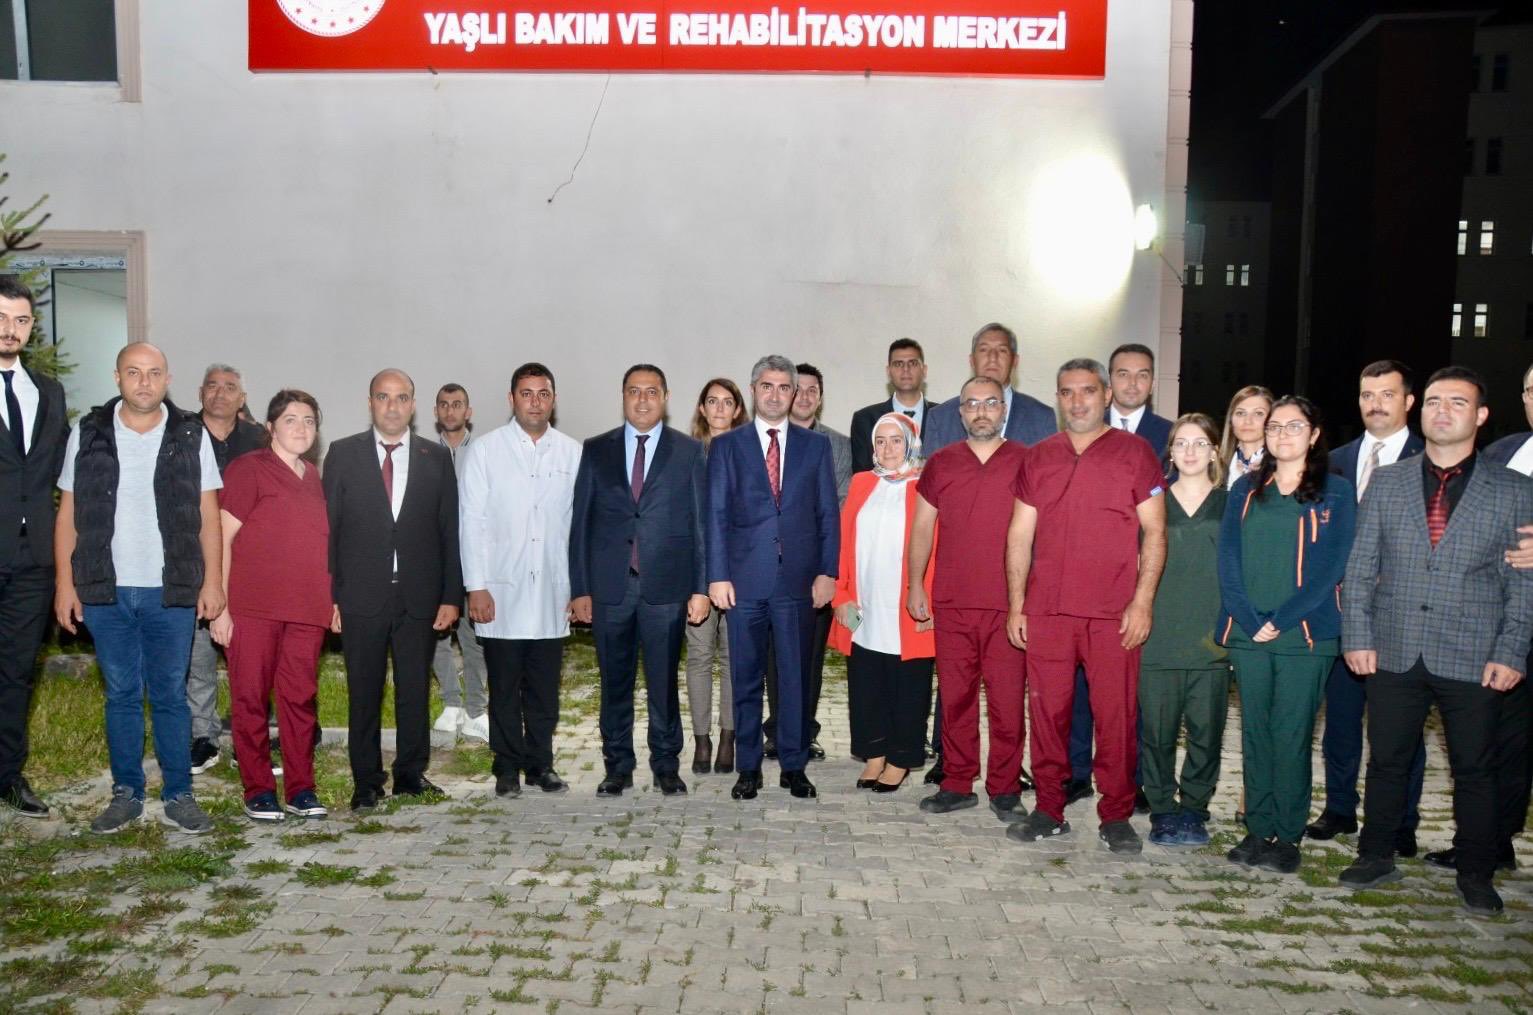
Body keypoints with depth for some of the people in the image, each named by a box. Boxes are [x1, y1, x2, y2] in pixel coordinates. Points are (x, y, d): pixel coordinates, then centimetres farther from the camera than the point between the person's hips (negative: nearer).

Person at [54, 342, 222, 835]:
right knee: (121, 694, 9)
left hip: (172, 591, -1)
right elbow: (68, 514, 6)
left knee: (170, 695, 4)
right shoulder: (88, 433, 4)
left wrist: (212, 581, -3)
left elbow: (207, 515, 2)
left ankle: (178, 796, 12)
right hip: (105, 590, 1)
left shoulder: (191, 435, 2)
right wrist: (65, 583, 0)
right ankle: (126, 794, 19)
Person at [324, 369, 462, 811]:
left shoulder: (437, 457, 6)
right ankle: (366, 782, 18)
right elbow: (328, 528, 1)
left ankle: (411, 774, 22)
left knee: (416, 689, 8)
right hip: (361, 595, -1)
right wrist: (328, 596, -5)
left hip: (420, 596, 1)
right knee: (363, 692, 7)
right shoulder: (343, 454, 3)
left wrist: (451, 596, -1)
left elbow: (450, 531, 5)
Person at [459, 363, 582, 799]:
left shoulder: (572, 453, 6)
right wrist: (476, 587, -7)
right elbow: (471, 522, -1)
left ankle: (540, 764, 21)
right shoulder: (483, 450, 2)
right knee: (504, 689, 5)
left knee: (545, 689, 8)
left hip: (552, 593, 2)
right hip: (501, 592, -1)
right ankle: (508, 768, 17)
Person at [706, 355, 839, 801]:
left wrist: (827, 571, -1)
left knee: (795, 675, 5)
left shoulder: (816, 445, 10)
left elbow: (828, 513, 7)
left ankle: (794, 766, 17)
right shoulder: (726, 445, 8)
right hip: (744, 579, 0)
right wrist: (717, 575, -5)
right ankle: (749, 767, 18)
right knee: (746, 677, 7)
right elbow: (716, 514, 3)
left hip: (798, 579, 1)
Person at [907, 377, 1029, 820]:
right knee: (955, 697, 7)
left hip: (1008, 603, -2)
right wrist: (915, 584, 10)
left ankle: (1005, 789, 12)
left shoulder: (1026, 462, 3)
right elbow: (922, 527, 14)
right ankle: (957, 784, 18)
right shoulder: (941, 463, 10)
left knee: (1007, 699, -1)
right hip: (951, 601, 2)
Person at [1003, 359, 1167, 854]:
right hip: (1046, 609, 3)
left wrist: (1143, 601, -8)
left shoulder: (1135, 452, 4)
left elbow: (1154, 531, 1)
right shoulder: (1039, 458, 12)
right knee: (1047, 711, 5)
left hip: (1115, 612, -2)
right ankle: (1049, 810, 17)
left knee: (1116, 714, -1)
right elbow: (1019, 535, 11)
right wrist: (1015, 605, 5)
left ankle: (1116, 817, 12)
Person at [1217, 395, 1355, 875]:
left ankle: (1287, 836, 9)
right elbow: (1228, 560, 5)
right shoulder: (1246, 489, 11)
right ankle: (1259, 831, 15)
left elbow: (1330, 567, -6)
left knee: (1291, 736, -1)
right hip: (1247, 633, 3)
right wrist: (1250, 620, -8)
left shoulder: (1336, 492, 2)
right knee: (1255, 732, 7)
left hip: (1304, 634, -3)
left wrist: (1281, 621, -13)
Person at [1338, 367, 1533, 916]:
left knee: (1474, 770, 9)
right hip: (1394, 655, 1)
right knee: (1387, 762, 10)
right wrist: (1357, 637, -2)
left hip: (1472, 660, -1)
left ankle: (1475, 875, 25)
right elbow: (1360, 570, 6)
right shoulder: (1385, 483, 7)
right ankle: (1376, 856, 25)